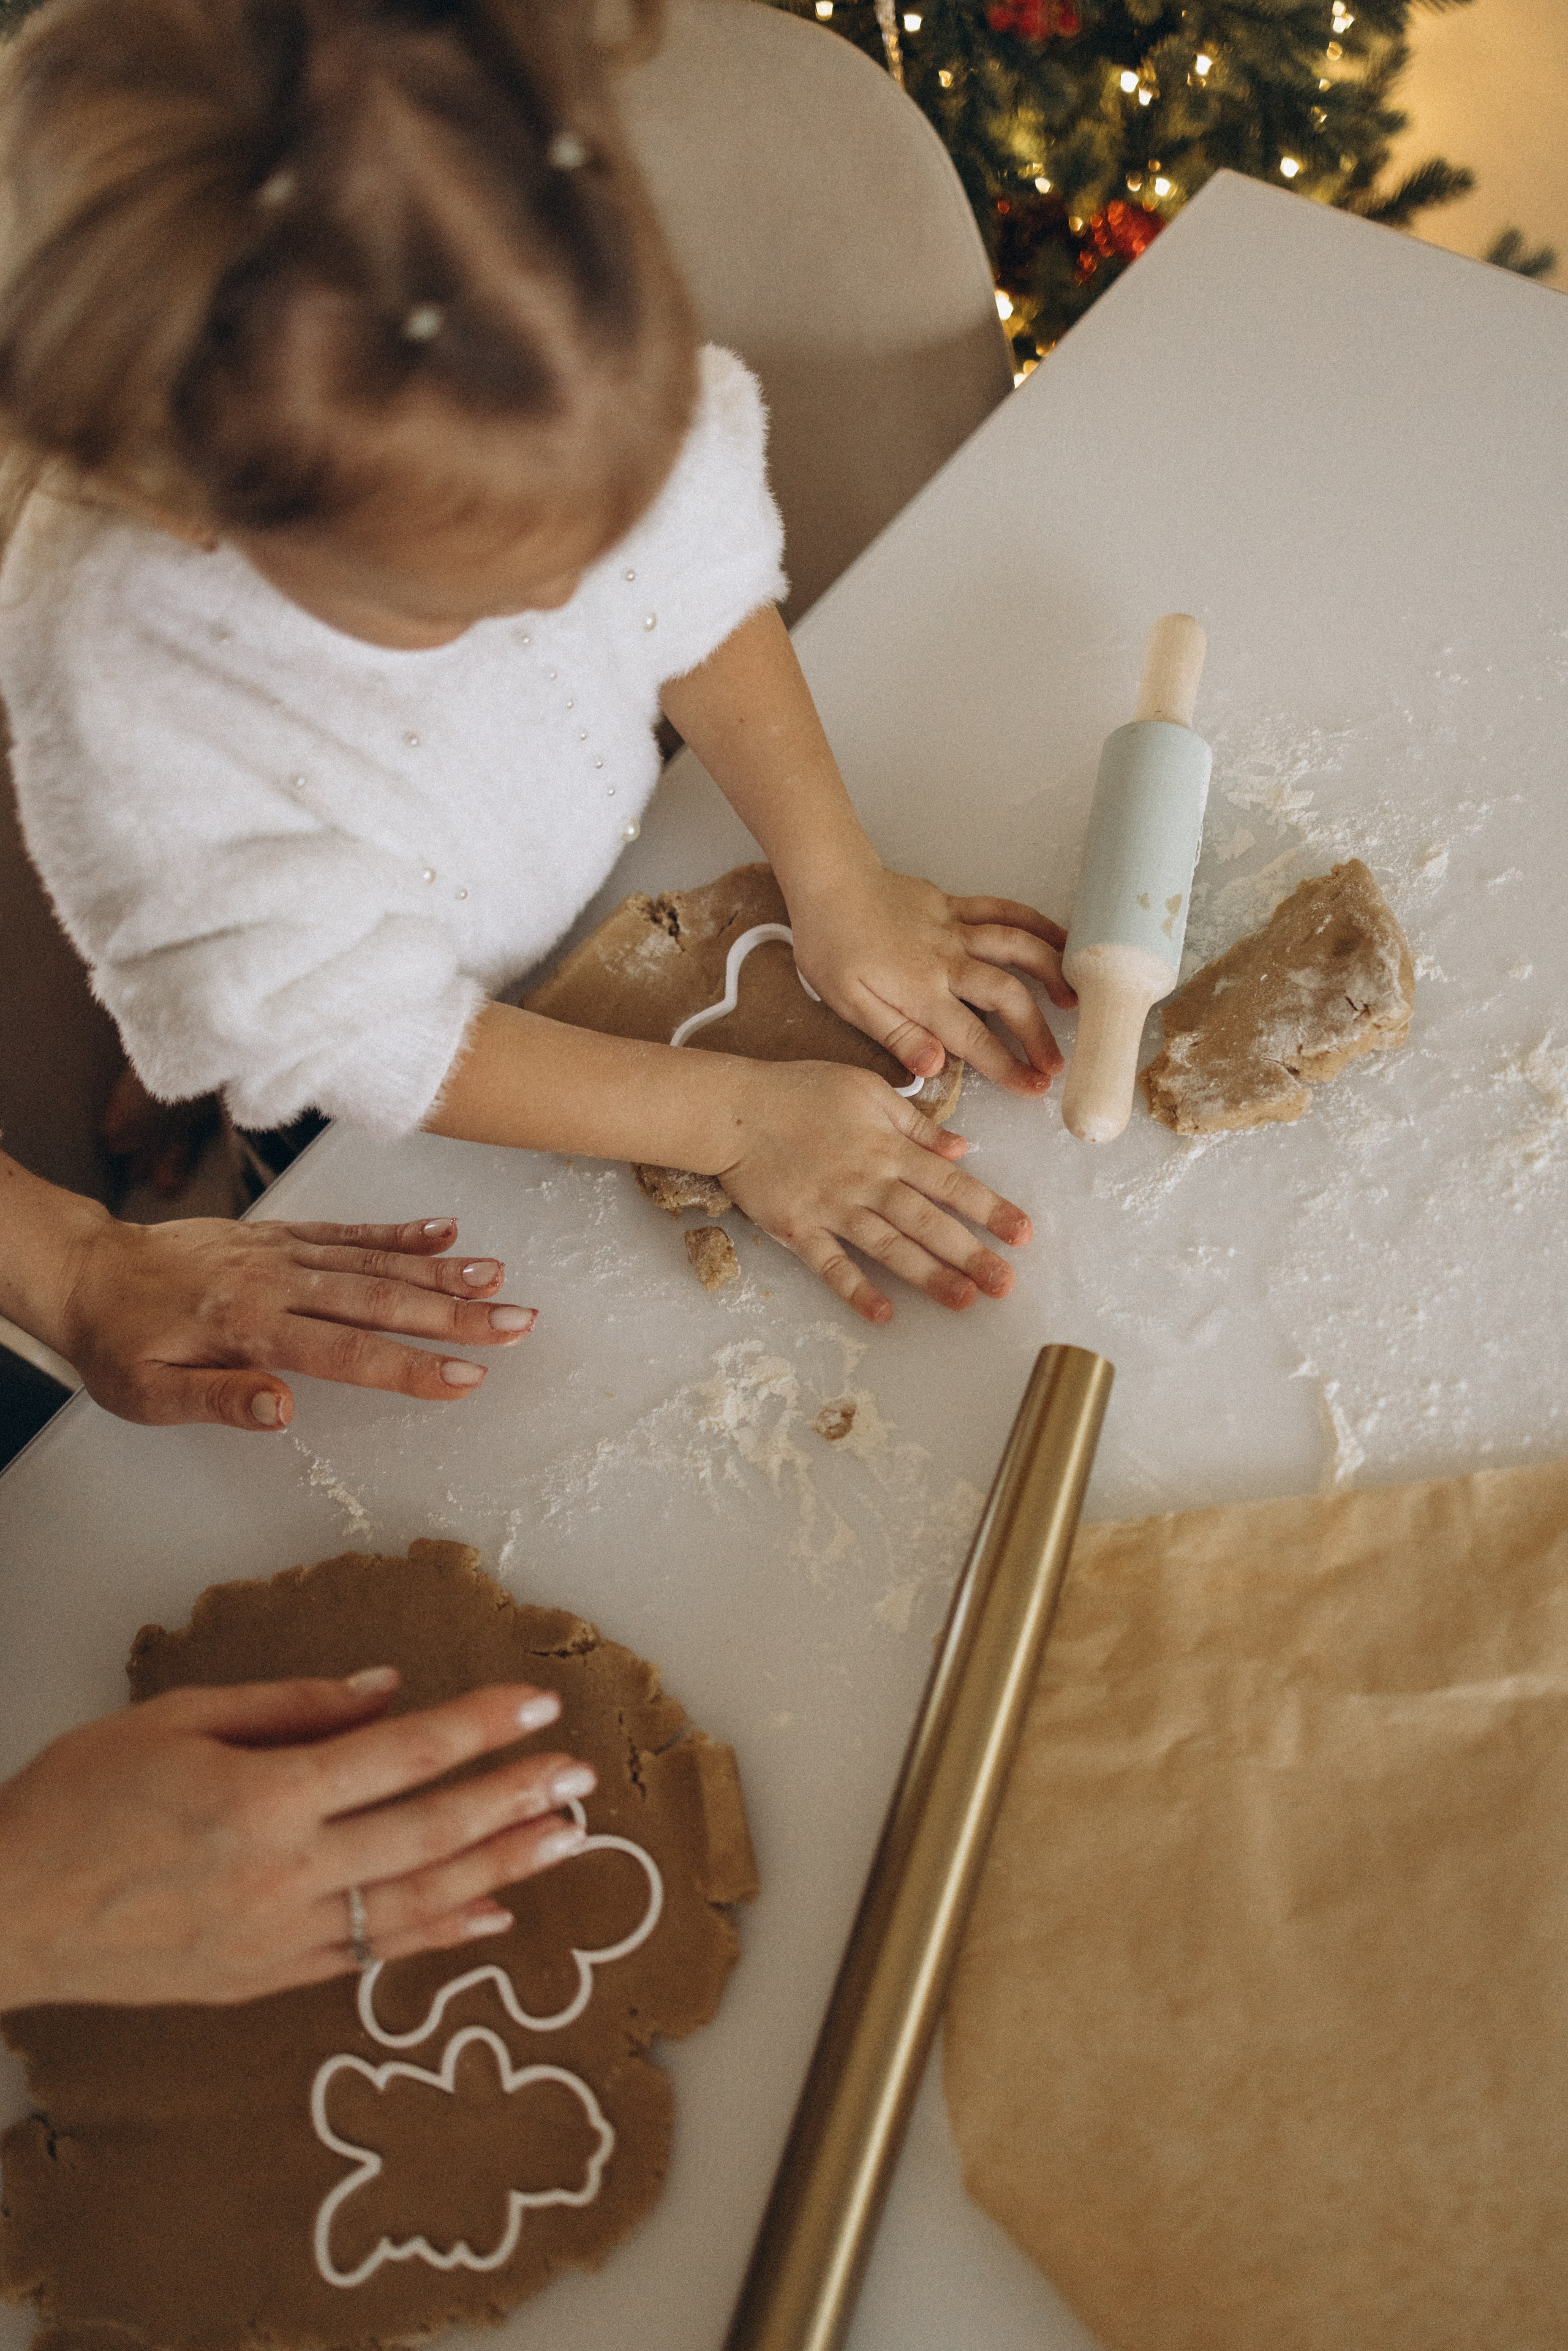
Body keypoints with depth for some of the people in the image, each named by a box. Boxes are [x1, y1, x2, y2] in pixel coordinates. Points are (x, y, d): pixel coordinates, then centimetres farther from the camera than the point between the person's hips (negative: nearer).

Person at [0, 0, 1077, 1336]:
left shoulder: (565, 385, -29)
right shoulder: (121, 693, -39)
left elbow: (700, 600, -9)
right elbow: (363, 1043, -27)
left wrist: (839, 882, -13)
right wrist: (734, 1116, -27)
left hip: (633, 863, 6)